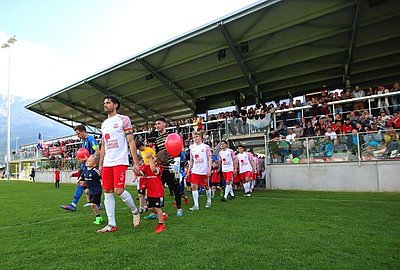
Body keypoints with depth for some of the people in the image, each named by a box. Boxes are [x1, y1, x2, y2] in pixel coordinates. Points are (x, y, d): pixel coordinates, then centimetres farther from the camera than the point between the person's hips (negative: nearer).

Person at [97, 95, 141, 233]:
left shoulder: (123, 119, -1)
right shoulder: (104, 124, 19)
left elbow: (131, 142, -6)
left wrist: (136, 163, -12)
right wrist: (100, 164, 16)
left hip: (120, 161, -7)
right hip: (107, 163, 7)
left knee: (119, 190, -14)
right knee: (107, 192, 4)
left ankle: (135, 211, 13)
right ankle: (112, 225, 13)